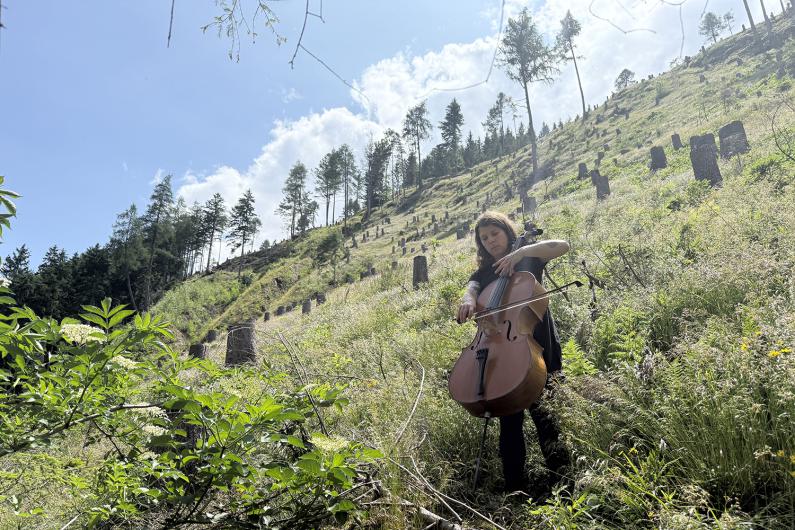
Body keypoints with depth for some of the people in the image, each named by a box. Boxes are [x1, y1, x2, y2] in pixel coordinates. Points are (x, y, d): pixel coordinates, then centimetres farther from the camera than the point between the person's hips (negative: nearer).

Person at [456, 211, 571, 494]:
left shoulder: (528, 258, 8)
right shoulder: (486, 271, 16)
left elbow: (562, 246, -7)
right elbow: (473, 285, -5)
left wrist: (522, 251, -16)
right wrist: (468, 298, -29)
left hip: (538, 345, -3)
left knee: (536, 400, -16)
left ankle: (560, 470, -7)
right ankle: (515, 481, 4)